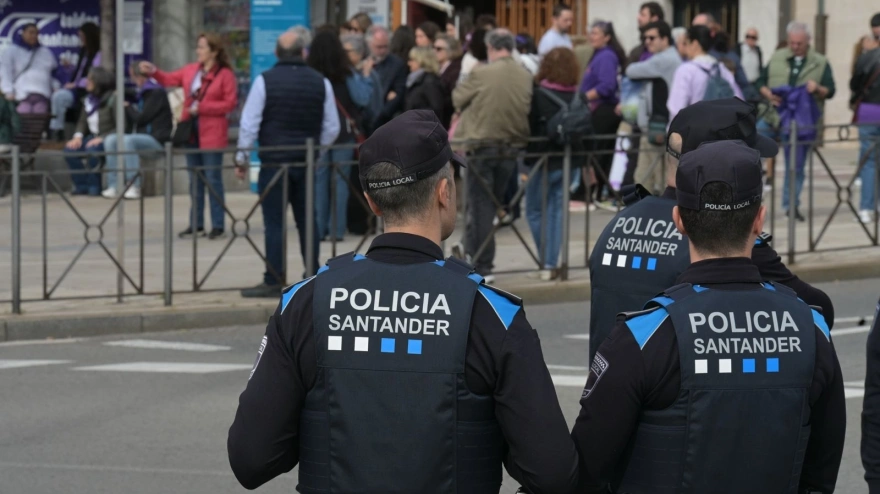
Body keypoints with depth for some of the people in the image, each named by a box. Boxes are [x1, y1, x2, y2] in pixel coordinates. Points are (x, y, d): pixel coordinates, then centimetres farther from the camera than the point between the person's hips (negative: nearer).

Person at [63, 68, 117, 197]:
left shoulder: (112, 99, -13)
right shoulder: (88, 100, 9)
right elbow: (82, 122, 17)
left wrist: (102, 138, -24)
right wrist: (78, 136, -4)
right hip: (93, 137, 7)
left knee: (92, 150, -36)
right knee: (70, 149, -18)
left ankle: (94, 188, -19)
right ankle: (81, 186, -7)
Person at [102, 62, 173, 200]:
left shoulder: (157, 93, -11)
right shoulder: (143, 93, 17)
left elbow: (141, 118, -15)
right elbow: (132, 120, 22)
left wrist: (128, 107, 2)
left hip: (158, 139, -9)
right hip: (143, 135, 9)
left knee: (128, 140, -33)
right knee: (110, 140, -4)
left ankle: (134, 187, -32)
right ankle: (113, 185, -12)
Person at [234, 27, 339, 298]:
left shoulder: (265, 81, -6)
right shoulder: (321, 83, 3)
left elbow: (249, 124, -7)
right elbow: (332, 128, 7)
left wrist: (241, 158, 3)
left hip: (273, 162, -3)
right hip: (306, 163, 3)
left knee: (274, 223, -1)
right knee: (307, 221, 11)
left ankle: (273, 281, -2)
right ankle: (313, 277, 14)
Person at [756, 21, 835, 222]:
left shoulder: (820, 63, 4)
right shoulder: (777, 58, 8)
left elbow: (830, 92, 2)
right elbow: (761, 82, 10)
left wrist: (817, 89, -19)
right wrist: (769, 94, -11)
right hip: (773, 116, 1)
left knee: (796, 165, 4)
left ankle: (791, 204, 14)